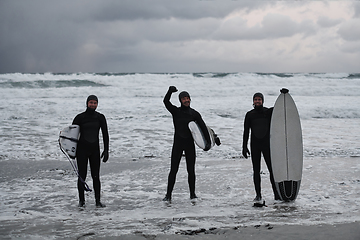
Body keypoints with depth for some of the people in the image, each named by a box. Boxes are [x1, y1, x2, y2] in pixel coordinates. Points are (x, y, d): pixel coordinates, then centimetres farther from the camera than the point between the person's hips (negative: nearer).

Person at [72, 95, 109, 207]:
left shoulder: (100, 117, 4)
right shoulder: (80, 117, -2)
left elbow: (105, 134, 6)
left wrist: (106, 150, 1)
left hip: (95, 149, 2)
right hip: (82, 149, -2)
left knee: (96, 176, 1)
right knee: (82, 175, 0)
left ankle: (98, 200, 7)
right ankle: (81, 200, 11)